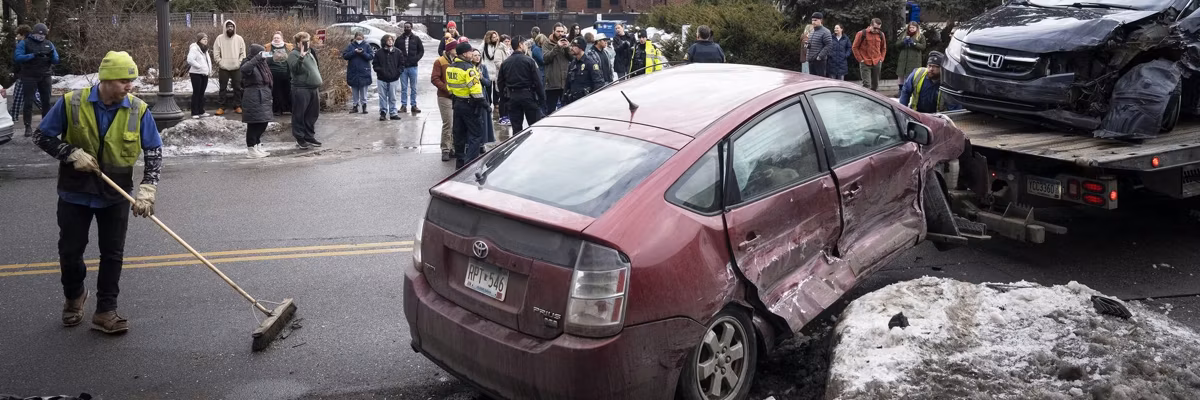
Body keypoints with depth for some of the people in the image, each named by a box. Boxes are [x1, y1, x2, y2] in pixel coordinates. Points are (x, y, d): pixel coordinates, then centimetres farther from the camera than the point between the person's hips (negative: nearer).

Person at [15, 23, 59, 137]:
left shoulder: (49, 44, 9)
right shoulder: (24, 43, -1)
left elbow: (56, 60, 5)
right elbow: (18, 57, -13)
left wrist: (52, 55, -17)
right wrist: (33, 55, -25)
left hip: (45, 77, 3)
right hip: (29, 77, -3)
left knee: (46, 101, 9)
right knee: (28, 102, -4)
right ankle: (28, 127, -3)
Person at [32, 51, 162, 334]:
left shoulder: (138, 110, -10)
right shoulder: (72, 103, -13)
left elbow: (154, 151, -6)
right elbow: (43, 137, -3)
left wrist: (147, 190, -16)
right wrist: (73, 154, -19)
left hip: (116, 196, 1)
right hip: (75, 194, 0)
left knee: (113, 254, 5)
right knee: (70, 251, 11)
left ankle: (105, 312, 18)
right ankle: (74, 296, 39)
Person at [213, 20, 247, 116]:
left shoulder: (239, 38, 4)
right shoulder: (220, 38, 0)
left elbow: (243, 53, 5)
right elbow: (216, 54, 0)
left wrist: (239, 62, -6)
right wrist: (220, 63, -9)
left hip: (236, 68, 1)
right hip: (223, 68, -1)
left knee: (237, 88, 5)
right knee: (222, 88, 2)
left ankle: (237, 106, 13)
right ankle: (221, 107, 6)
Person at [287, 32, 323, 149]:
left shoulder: (310, 53, 19)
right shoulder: (294, 54, -6)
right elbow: (294, 69, -21)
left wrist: (318, 85, 23)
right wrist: (301, 57, -33)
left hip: (313, 88, 8)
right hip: (301, 89, -8)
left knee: (312, 115, 12)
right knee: (299, 115, -2)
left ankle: (309, 137, 22)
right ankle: (300, 138, 4)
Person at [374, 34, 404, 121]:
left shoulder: (398, 52, 4)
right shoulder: (379, 53, 1)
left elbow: (401, 64, 9)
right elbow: (375, 64, 7)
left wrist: (398, 72, -3)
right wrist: (379, 70, -8)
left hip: (393, 79, 0)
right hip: (382, 79, 0)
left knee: (392, 98, 6)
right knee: (383, 97, 3)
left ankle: (393, 113, 14)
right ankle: (383, 112, 11)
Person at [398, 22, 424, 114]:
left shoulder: (416, 39, 3)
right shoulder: (399, 39, 5)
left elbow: (421, 50, 7)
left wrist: (416, 59, -6)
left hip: (413, 66, 0)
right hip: (402, 67, 0)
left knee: (413, 87, 6)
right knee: (403, 87, 3)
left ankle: (413, 105, 12)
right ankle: (403, 105, 7)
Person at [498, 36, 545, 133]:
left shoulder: (505, 63, 6)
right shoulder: (529, 60, -8)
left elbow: (500, 83, 8)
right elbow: (537, 81, -10)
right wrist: (542, 98, -5)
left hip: (512, 97, 4)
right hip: (528, 95, -4)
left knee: (516, 128, 7)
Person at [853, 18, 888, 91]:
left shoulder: (881, 35, 7)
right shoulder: (862, 34, -5)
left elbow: (883, 48, 21)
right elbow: (854, 47, 0)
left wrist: (881, 58, 8)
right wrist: (860, 59, -5)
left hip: (877, 63, 4)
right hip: (865, 63, -4)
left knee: (875, 85, 10)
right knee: (866, 84, -12)